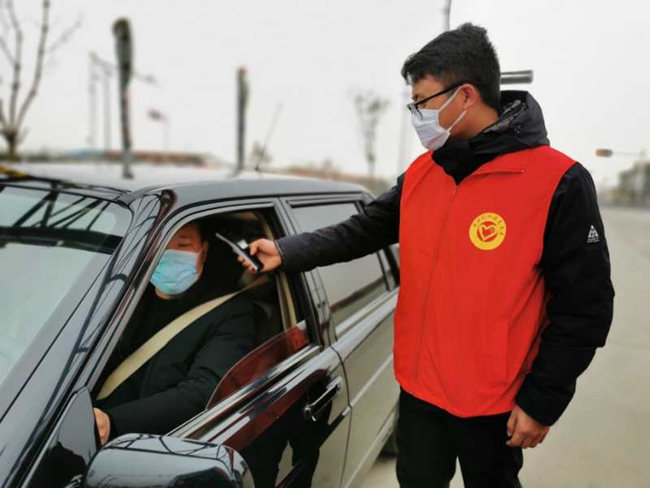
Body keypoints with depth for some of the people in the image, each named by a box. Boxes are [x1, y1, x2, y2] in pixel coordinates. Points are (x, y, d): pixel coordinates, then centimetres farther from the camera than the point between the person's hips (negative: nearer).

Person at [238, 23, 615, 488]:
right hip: (418, 385, 5)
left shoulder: (559, 183, -18)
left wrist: (541, 402, -13)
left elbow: (584, 308, -15)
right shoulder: (421, 173, 0)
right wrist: (288, 252, -8)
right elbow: (363, 231, 4)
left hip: (493, 402, -4)